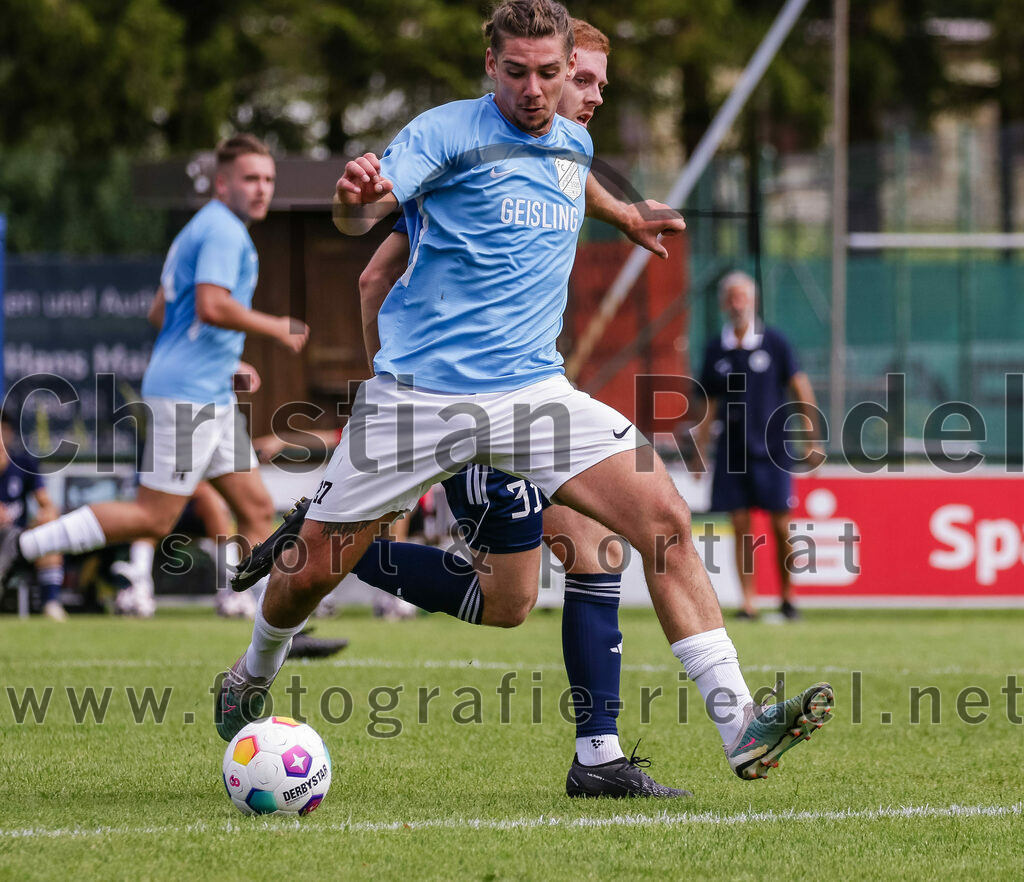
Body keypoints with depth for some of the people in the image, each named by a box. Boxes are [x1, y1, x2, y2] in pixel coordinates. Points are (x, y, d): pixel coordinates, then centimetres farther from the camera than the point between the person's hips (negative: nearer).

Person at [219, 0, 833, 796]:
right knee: (312, 569, 3)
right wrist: (355, 196, -43)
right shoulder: (448, 133, -8)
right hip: (419, 393, -4)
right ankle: (254, 678, 39)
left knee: (665, 518, -15)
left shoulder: (576, 147, 12)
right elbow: (363, 214, -23)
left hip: (531, 391, 4)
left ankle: (738, 726, -17)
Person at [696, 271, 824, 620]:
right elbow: (711, 405, 13)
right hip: (733, 446, 2)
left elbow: (801, 390, 2)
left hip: (772, 447, -2)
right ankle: (748, 601, 1)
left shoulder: (774, 342, -1)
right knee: (741, 525, -1)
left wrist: (811, 440, -2)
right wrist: (700, 452, 10)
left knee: (781, 525, -2)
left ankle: (788, 598, 11)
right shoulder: (715, 350, 6)